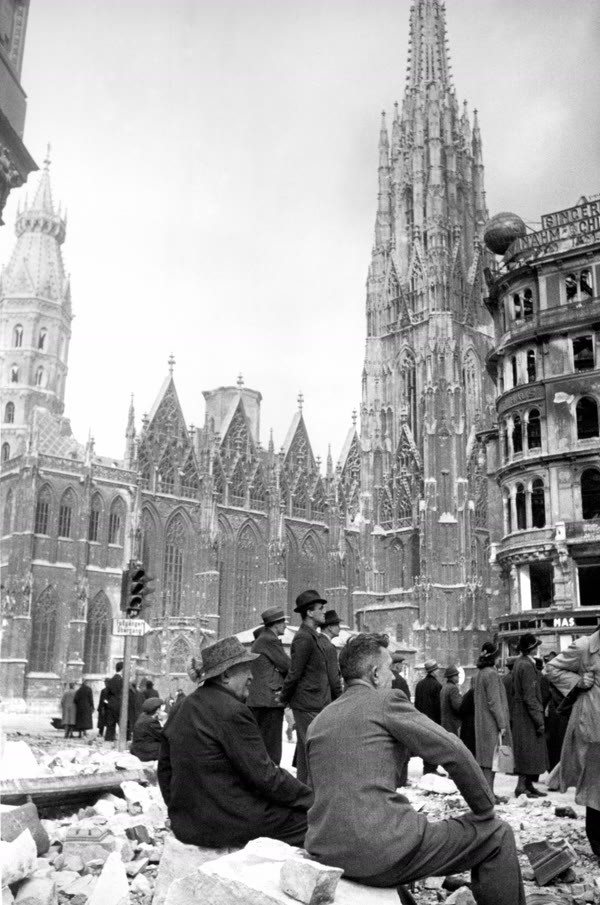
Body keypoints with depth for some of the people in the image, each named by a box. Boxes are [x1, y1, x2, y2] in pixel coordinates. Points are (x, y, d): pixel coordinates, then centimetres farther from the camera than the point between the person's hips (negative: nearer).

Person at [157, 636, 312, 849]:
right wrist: (311, 800, -7)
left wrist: (182, 810, 27)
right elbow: (263, 775, -17)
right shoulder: (233, 712, -18)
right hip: (230, 825, -9)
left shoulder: (182, 709, 9)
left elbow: (164, 769, 16)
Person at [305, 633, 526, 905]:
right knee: (497, 836, 7)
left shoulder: (317, 722, 14)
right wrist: (485, 810, 6)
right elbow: (454, 753, -8)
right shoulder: (386, 700, -5)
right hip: (383, 853, -8)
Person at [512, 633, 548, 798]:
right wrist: (539, 720, -19)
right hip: (527, 715, -10)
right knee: (529, 751, -4)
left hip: (520, 713, 10)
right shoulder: (527, 666, -19)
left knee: (530, 752, 14)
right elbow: (530, 697, -21)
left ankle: (528, 785, 20)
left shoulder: (519, 662, 11)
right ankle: (521, 786, -2)